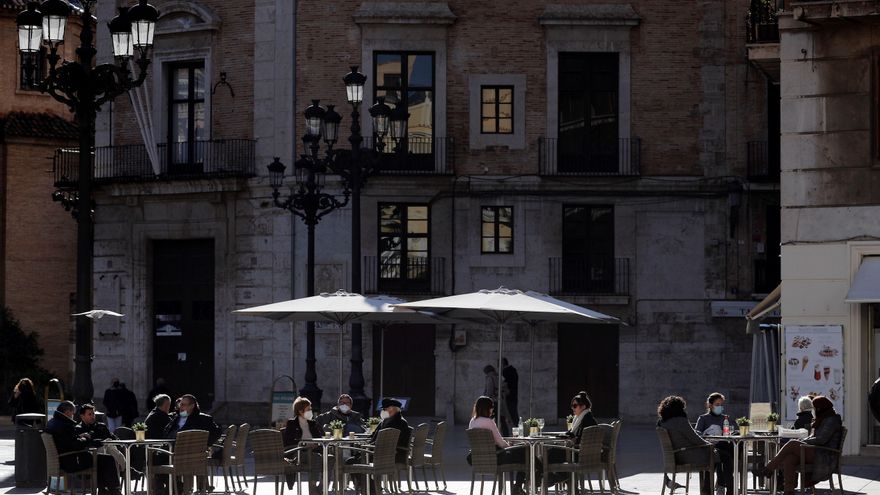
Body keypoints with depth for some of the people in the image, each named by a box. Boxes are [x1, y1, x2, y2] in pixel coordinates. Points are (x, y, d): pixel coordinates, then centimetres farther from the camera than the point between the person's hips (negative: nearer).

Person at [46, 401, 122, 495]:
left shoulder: (51, 423, 8)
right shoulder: (66, 426, -24)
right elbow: (77, 445, -21)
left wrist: (79, 437, 10)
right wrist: (85, 440, -1)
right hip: (71, 463, -11)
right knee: (109, 460, -5)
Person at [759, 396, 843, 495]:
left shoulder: (831, 421, -8)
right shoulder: (823, 420, 24)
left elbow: (821, 440, -18)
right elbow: (814, 437, 23)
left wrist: (802, 442, -10)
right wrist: (802, 441, 4)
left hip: (826, 458, -9)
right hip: (817, 454, 9)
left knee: (792, 444, -21)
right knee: (789, 458, -16)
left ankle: (769, 468, -12)